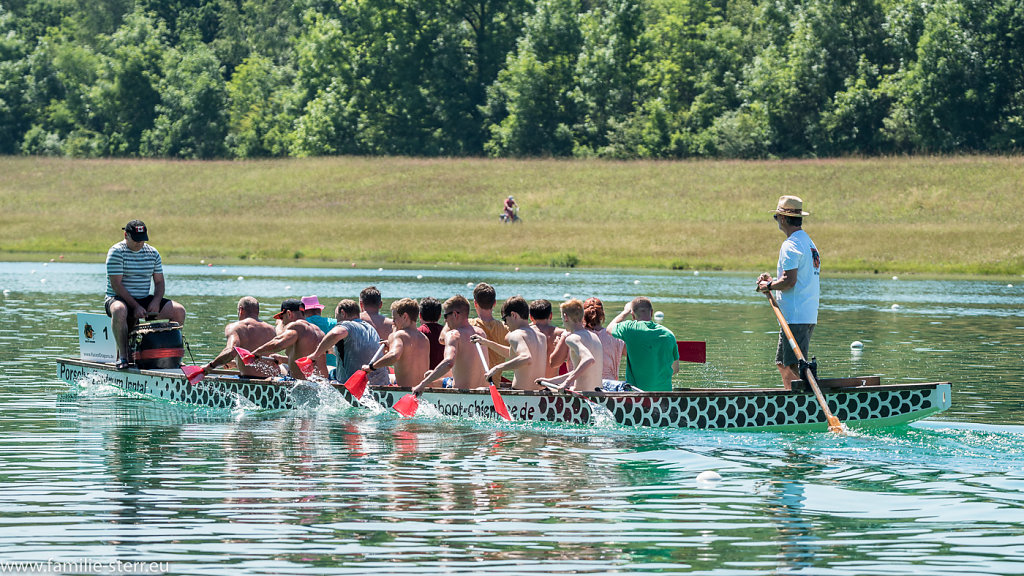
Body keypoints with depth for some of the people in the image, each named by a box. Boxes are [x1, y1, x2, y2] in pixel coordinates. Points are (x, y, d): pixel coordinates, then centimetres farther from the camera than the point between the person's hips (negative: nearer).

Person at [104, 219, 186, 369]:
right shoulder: (116, 252, -9)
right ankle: (123, 356, -33)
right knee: (119, 310, -42)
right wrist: (135, 307, -23)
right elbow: (116, 285, -16)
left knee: (179, 311, -12)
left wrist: (156, 302, -10)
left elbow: (159, 282, 11)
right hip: (119, 299, -5)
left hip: (145, 300, 5)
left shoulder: (152, 253, 9)